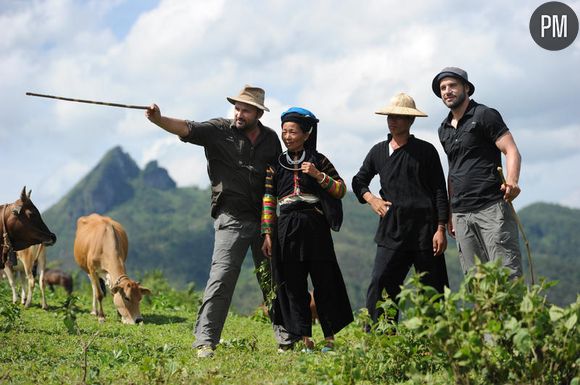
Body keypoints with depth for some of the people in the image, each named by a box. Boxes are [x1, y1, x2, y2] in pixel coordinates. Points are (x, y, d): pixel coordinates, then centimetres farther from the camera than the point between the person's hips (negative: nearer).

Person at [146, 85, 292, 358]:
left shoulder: (270, 138, 8)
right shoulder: (220, 130, -4)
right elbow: (186, 129, -20)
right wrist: (159, 119, -38)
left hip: (264, 219, 4)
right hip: (232, 219, -4)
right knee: (221, 277, -13)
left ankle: (286, 336, 25)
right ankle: (205, 341, -10)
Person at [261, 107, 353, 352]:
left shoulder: (318, 161, 5)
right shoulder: (276, 165, 9)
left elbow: (341, 190, 3)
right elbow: (268, 201, 7)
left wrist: (319, 176, -12)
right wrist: (267, 234, 1)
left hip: (315, 228, -2)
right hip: (286, 229, 2)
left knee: (324, 282, -1)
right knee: (292, 285, 1)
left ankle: (330, 337, 5)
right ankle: (304, 338, 6)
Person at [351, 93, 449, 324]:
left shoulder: (426, 151, 3)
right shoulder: (378, 152, 13)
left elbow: (440, 191, 1)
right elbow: (359, 181, 24)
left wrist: (441, 229, -6)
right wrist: (370, 199, 4)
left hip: (424, 228, -2)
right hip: (392, 230, 3)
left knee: (434, 290, 2)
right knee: (379, 285, -9)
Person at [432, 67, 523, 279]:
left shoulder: (484, 115, 0)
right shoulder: (444, 130, 20)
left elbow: (512, 152, -8)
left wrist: (512, 181, -28)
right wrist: (449, 214, 19)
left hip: (492, 207, -6)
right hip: (461, 214, 6)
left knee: (507, 274, -13)